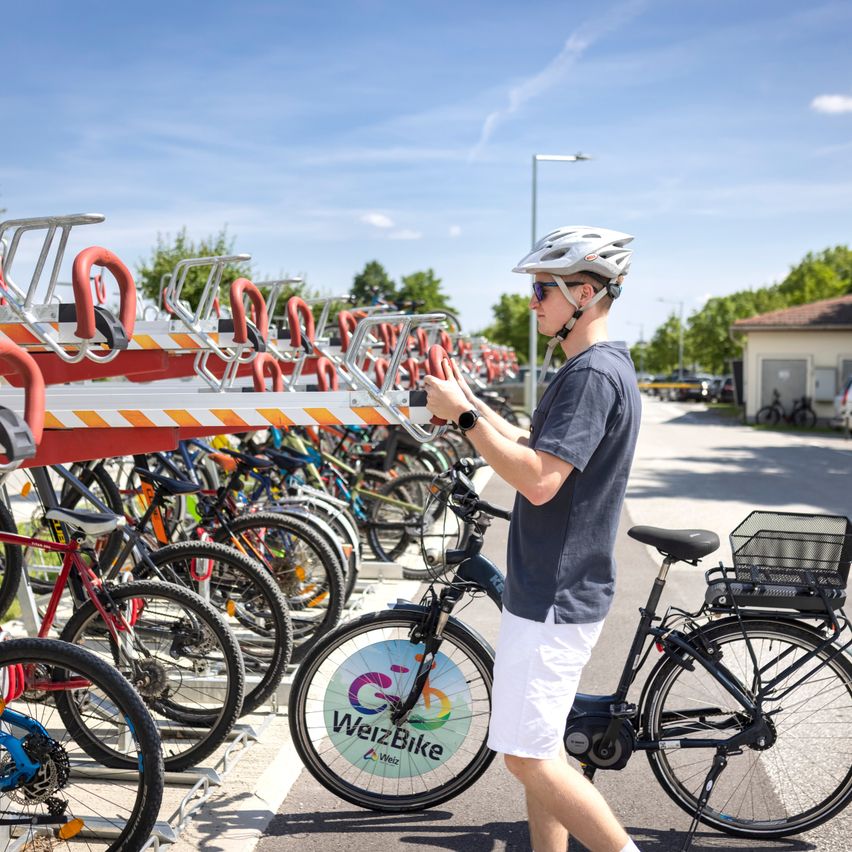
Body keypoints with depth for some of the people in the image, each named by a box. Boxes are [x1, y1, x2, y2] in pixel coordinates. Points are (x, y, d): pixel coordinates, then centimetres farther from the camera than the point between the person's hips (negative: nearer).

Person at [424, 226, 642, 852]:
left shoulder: (594, 373, -20)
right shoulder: (597, 367, 13)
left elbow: (538, 479, -27)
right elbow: (533, 449, 19)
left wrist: (464, 417, -19)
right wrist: (467, 399, 10)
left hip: (554, 600, -10)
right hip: (553, 590, 10)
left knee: (530, 759, -3)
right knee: (539, 752, 17)